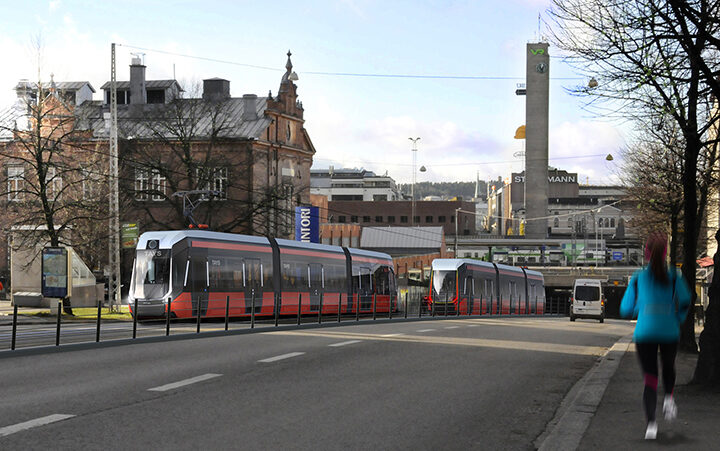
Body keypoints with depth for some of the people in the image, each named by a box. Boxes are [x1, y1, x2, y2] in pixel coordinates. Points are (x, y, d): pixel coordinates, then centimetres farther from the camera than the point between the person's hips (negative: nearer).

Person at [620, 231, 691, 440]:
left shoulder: (638, 278, 6)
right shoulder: (674, 277, 4)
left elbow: (626, 309, 7)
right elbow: (685, 301, -8)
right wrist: (678, 319, 9)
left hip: (644, 333, 0)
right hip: (669, 332, 0)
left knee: (650, 378, 1)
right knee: (668, 367, 29)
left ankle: (651, 423, -14)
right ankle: (669, 397, 5)